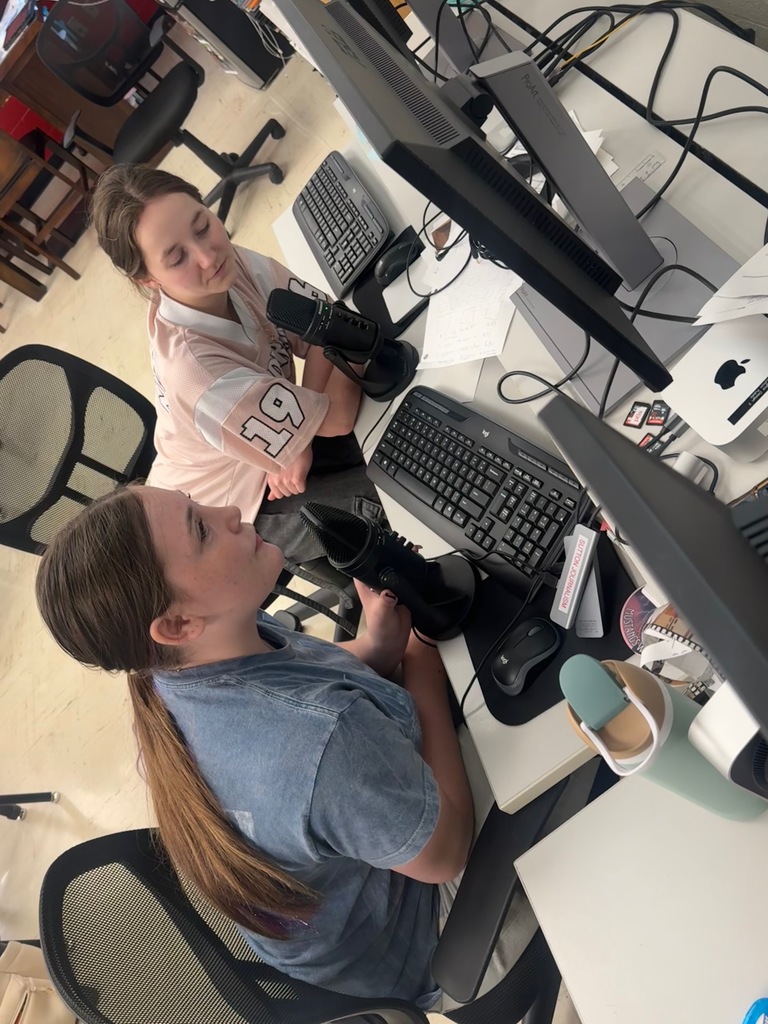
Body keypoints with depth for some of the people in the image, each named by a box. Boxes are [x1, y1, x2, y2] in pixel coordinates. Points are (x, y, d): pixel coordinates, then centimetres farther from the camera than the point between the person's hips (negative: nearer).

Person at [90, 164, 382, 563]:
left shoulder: (236, 262, -20)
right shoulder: (194, 369, -39)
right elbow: (336, 417, -33)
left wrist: (303, 441, -24)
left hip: (272, 430, 6)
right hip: (231, 506, -6)